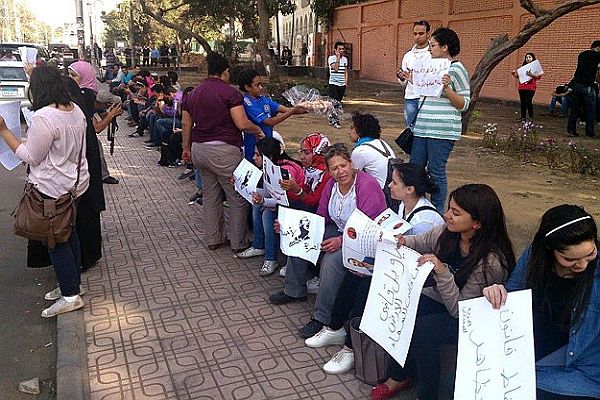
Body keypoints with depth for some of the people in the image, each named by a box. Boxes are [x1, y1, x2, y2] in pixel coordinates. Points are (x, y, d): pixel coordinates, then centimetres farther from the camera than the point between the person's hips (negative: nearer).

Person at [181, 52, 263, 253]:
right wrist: (258, 130, 2)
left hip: (199, 149, 8)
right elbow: (242, 124, -17)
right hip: (223, 151, -8)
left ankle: (213, 239, 25)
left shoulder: (193, 93, 13)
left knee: (211, 196, 18)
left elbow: (186, 125, 17)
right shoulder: (229, 92, -10)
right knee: (237, 198, 4)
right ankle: (239, 244, 10)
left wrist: (186, 148, 29)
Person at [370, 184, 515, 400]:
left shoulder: (490, 262, -29)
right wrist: (402, 242, -15)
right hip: (440, 299, 7)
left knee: (421, 330, -28)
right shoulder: (448, 232, -13)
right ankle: (398, 377, 7)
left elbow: (459, 309, -25)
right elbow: (420, 242, 7)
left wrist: (441, 271, -36)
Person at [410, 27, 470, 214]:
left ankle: (437, 211, 10)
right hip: (423, 127, 8)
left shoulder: (456, 69, -7)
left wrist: (447, 88, -22)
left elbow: (464, 104, -9)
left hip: (442, 130, -8)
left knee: (436, 171, -3)